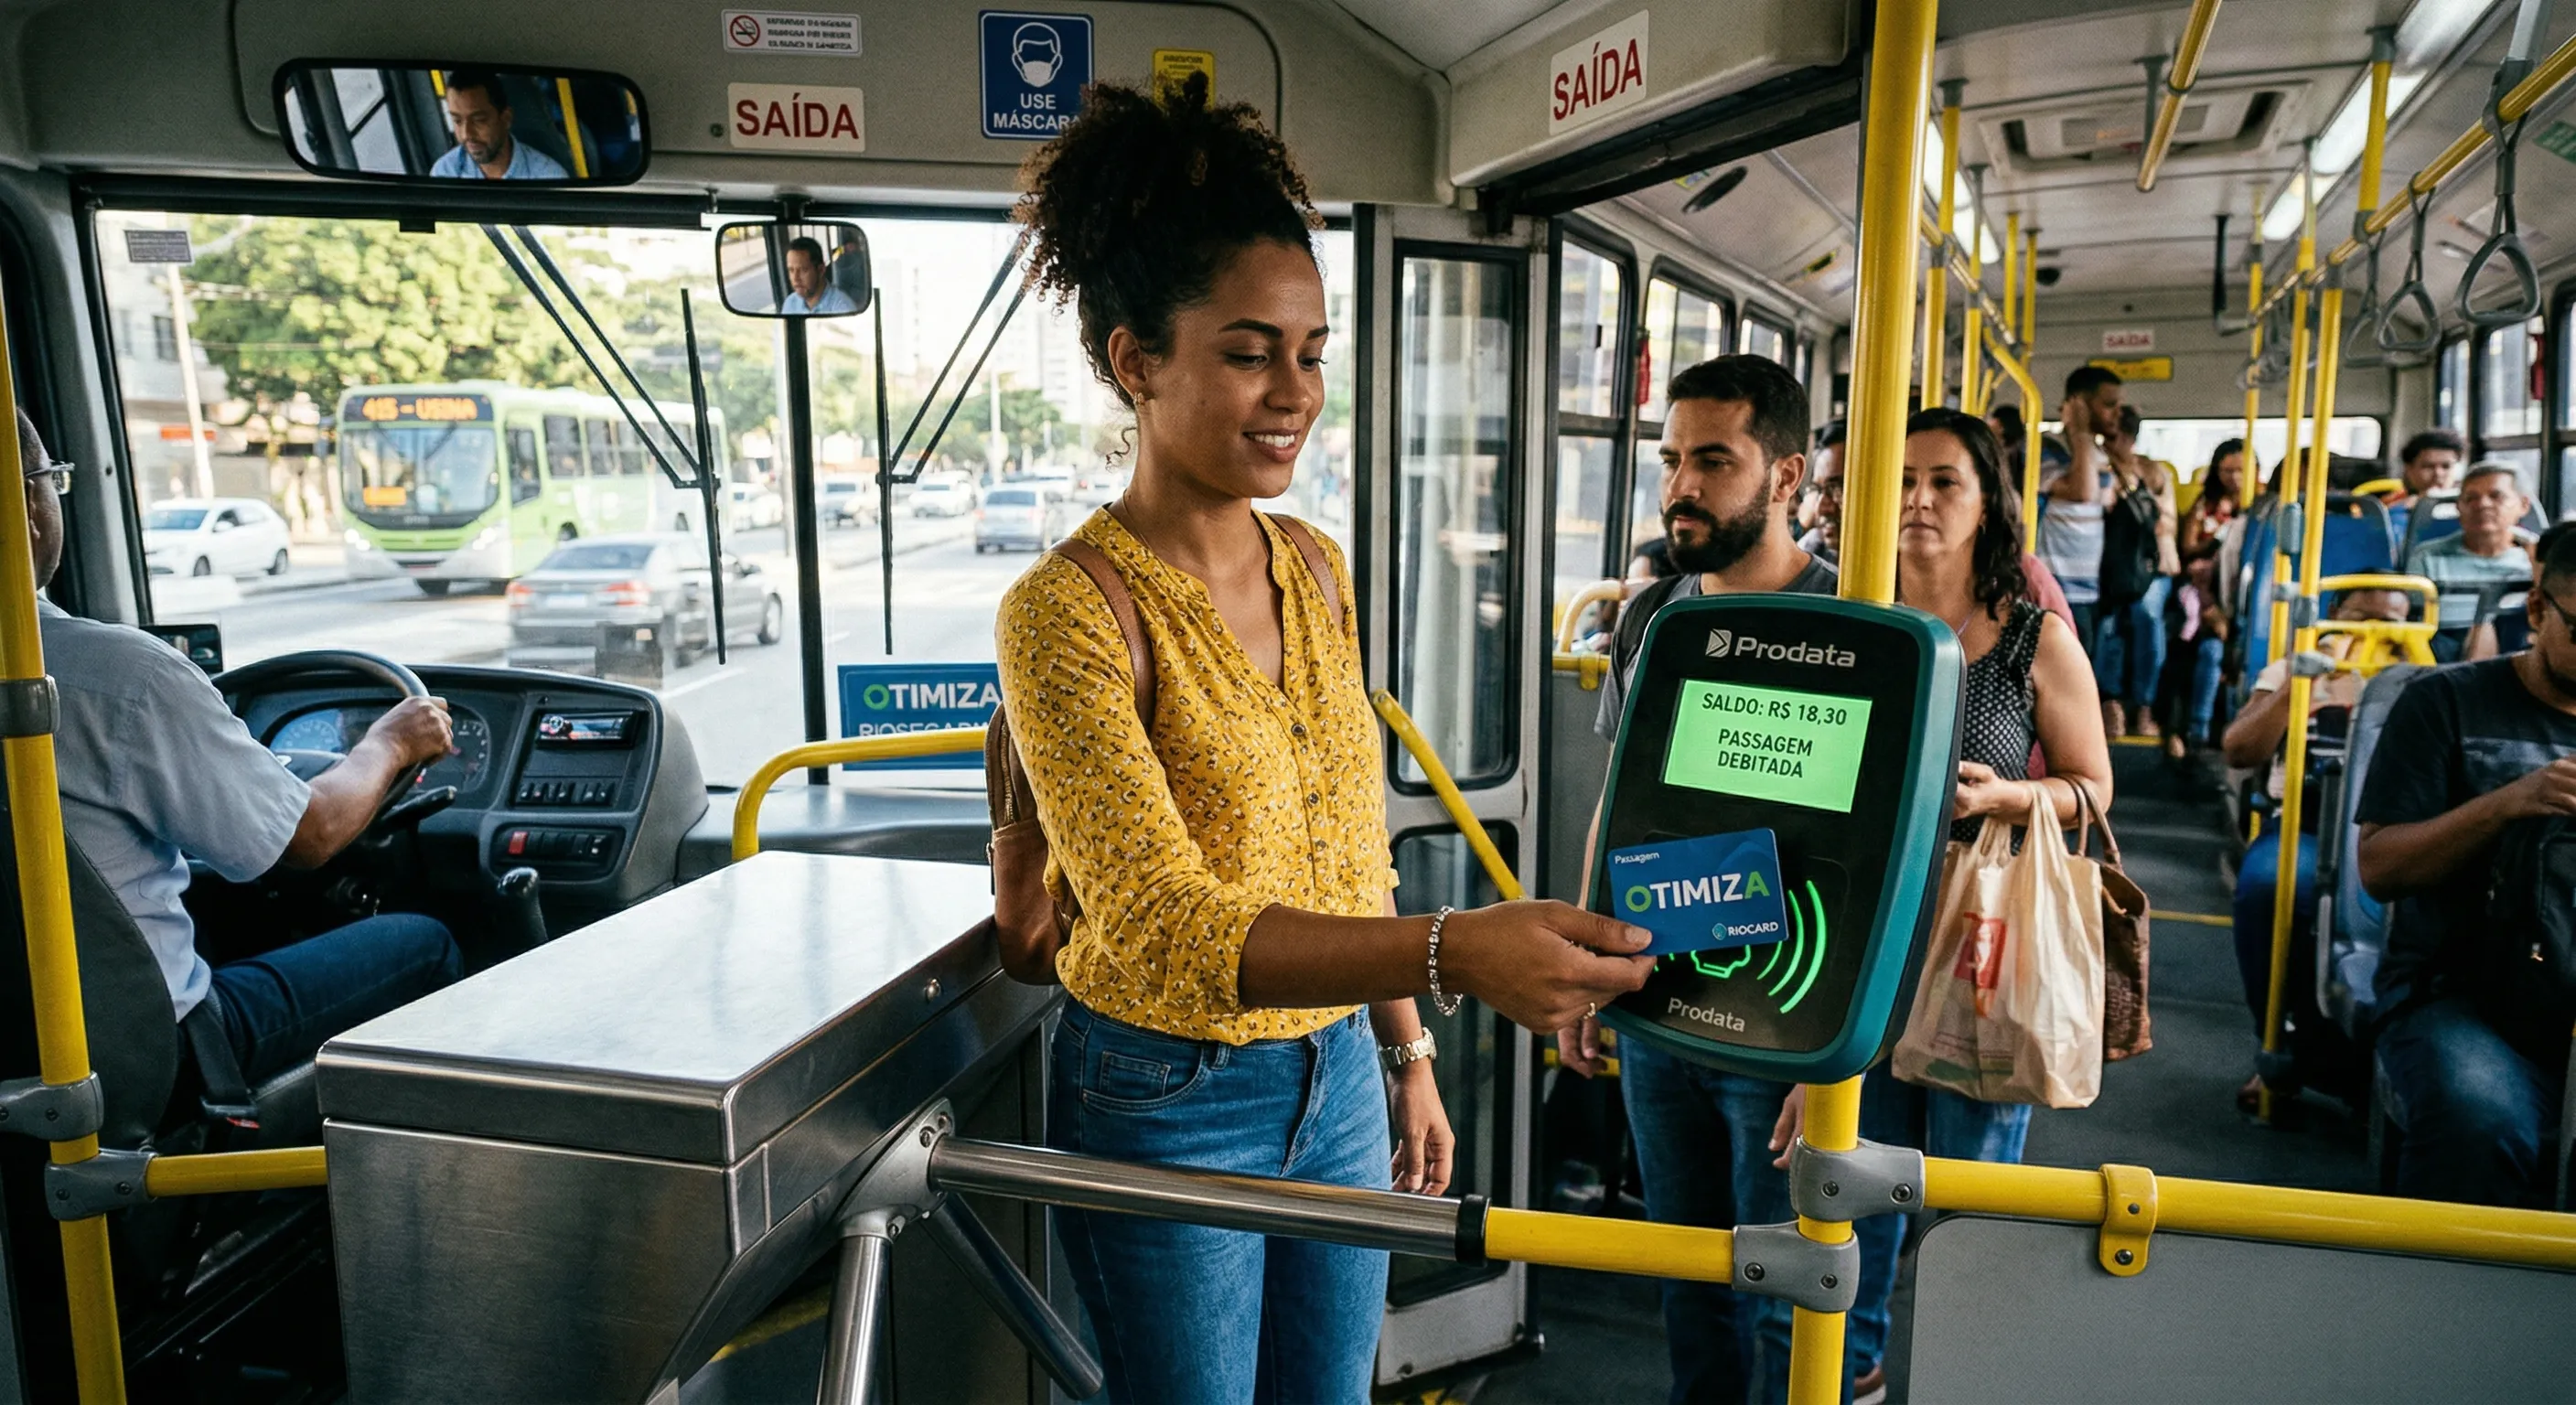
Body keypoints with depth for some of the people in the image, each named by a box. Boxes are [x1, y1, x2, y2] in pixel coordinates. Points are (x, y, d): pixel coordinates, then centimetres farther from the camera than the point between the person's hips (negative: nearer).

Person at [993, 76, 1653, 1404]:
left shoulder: (1317, 572, 1)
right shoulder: (1068, 612, -20)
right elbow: (1162, 922, -30)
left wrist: (1406, 1055, 12)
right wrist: (1455, 953, -41)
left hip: (1334, 1071, 6)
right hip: (1166, 1103, -6)